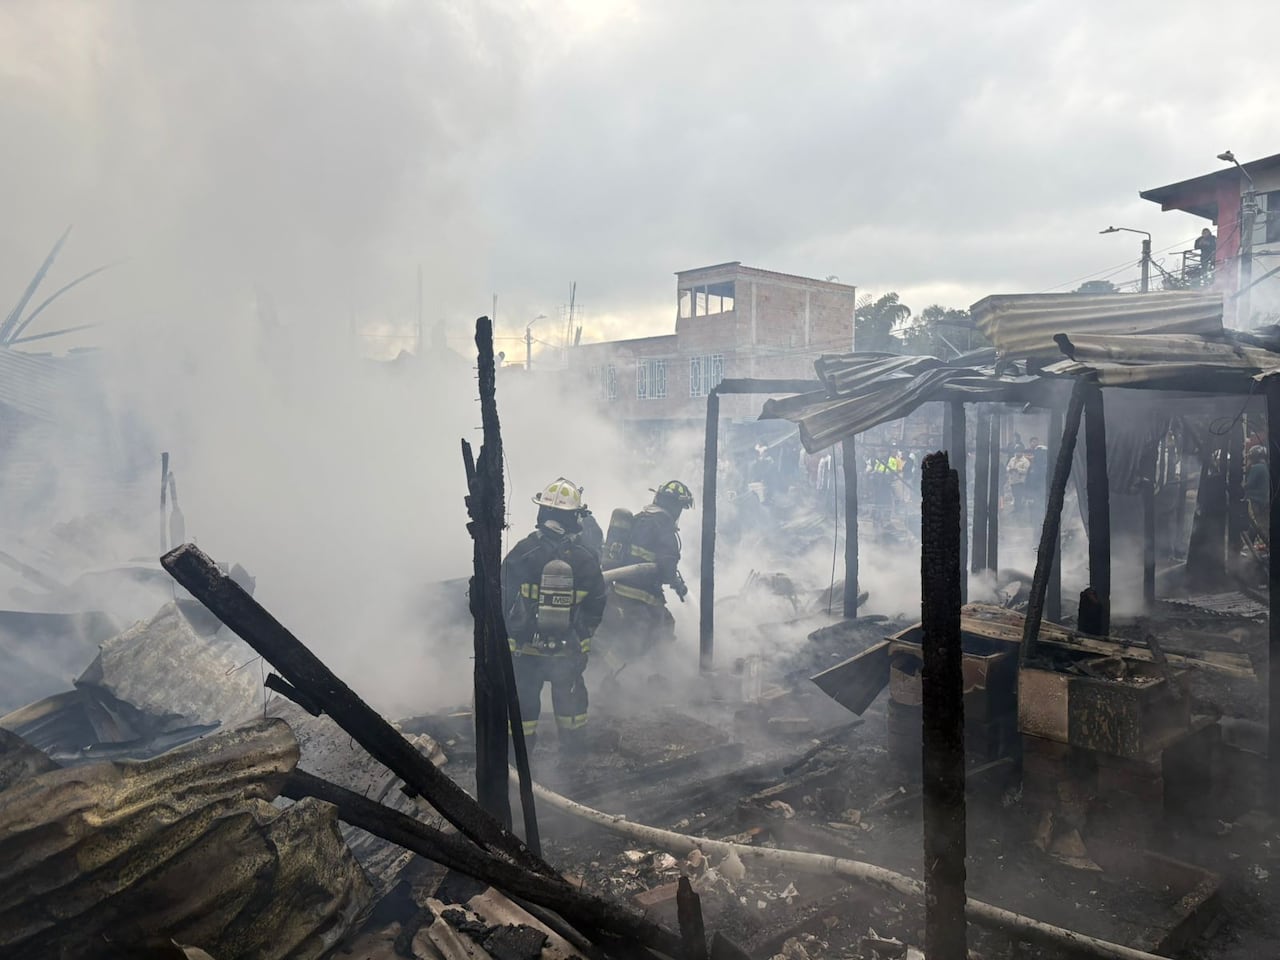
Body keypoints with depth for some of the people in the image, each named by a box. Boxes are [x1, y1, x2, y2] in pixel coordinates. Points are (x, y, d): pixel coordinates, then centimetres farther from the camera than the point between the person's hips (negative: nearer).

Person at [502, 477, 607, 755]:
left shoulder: (522, 553, -16)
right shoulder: (586, 559, -11)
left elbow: (503, 599, -9)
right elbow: (597, 605, -1)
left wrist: (507, 633, 5)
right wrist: (583, 633, 15)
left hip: (524, 648, -1)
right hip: (570, 649, 1)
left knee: (523, 698, 15)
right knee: (569, 695, 21)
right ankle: (572, 746, 34)